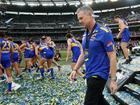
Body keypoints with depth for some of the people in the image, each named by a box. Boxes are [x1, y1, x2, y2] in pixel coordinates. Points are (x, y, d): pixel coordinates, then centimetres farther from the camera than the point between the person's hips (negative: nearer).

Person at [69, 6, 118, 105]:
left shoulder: (104, 32, -15)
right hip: (90, 74, 8)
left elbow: (112, 56, -16)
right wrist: (75, 69, 9)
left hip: (99, 74, -8)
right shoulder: (85, 35, 8)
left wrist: (113, 80, -18)